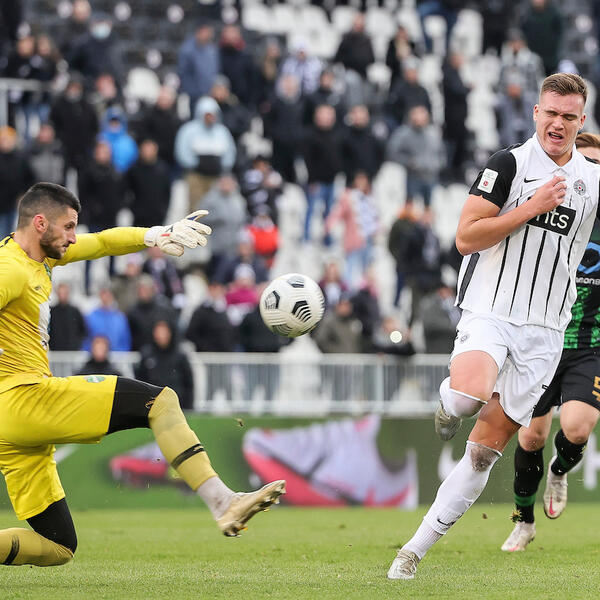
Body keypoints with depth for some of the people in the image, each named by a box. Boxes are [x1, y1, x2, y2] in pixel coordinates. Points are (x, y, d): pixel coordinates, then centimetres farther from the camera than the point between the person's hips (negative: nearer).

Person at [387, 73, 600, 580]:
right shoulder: (510, 164, -4)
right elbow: (466, 236, -9)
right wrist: (532, 207, -15)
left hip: (544, 333, 4)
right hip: (490, 312, -3)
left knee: (485, 452, 0)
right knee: (471, 395, -35)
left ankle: (415, 549, 7)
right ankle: (448, 402, 2)